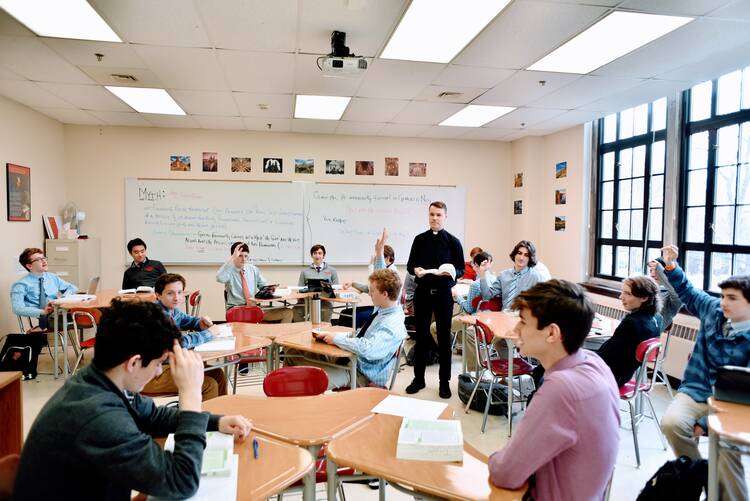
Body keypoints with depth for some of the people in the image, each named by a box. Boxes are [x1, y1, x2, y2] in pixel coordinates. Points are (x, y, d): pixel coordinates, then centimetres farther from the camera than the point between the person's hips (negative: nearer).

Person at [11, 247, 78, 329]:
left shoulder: (52, 277, 20)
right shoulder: (21, 284, 5)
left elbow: (73, 288, 26)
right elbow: (18, 309, -8)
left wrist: (64, 298, 5)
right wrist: (42, 312, -21)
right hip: (44, 317, -5)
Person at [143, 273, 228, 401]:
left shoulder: (173, 310, 4)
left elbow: (189, 320, 24)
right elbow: (179, 342, -31)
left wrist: (201, 323, 0)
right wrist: (208, 333, -17)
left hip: (168, 363, 9)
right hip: (151, 374, -9)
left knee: (217, 374, 8)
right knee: (209, 385, -16)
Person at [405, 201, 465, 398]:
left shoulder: (453, 242, 2)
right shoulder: (420, 239, 8)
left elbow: (461, 269, 3)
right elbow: (410, 265, 10)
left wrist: (452, 272, -19)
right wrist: (415, 270, -13)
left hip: (443, 293, -2)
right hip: (422, 293, 2)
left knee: (444, 337, 5)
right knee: (421, 336, 9)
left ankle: (444, 381, 16)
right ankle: (418, 378, 22)